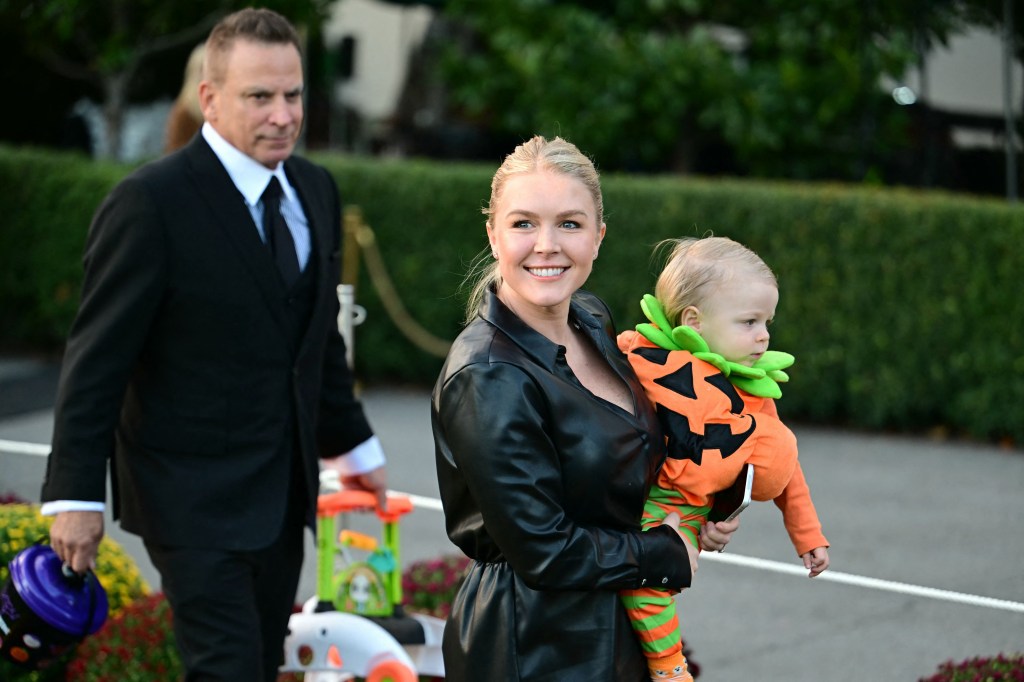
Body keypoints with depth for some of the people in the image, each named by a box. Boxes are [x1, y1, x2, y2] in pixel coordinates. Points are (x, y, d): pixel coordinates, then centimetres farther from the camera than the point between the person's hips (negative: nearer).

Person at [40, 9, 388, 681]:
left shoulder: (315, 190, 7)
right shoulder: (150, 203, -16)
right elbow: (97, 360, -14)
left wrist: (352, 442, 24)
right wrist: (75, 495, -16)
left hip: (284, 491, 7)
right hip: (193, 494, -7)